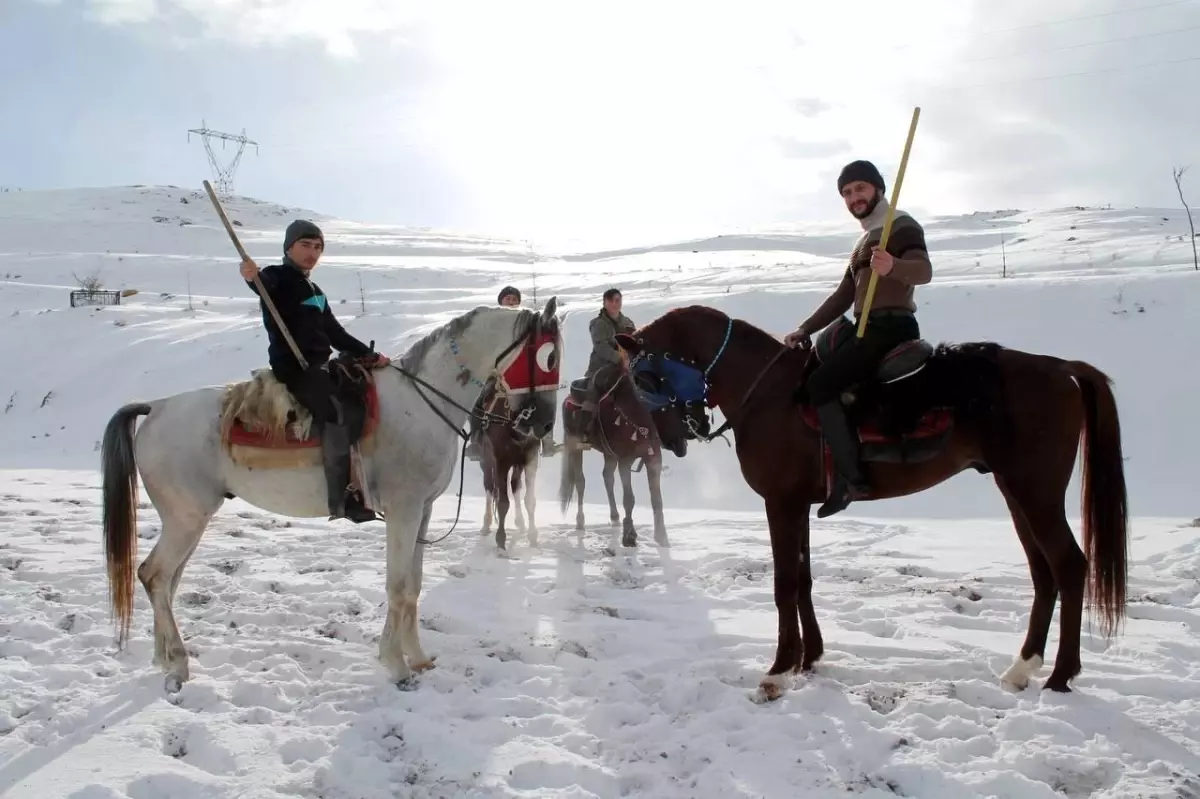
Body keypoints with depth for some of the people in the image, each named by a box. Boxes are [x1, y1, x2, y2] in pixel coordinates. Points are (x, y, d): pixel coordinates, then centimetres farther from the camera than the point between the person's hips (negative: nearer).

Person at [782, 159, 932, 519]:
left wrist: (893, 266, -43)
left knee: (820, 382, -22)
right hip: (871, 329, 10)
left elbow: (923, 270, -22)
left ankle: (851, 477, -23)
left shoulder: (902, 227, -3)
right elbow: (843, 296, 24)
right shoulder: (866, 239, 25)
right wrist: (804, 330, 15)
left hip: (891, 328, -10)